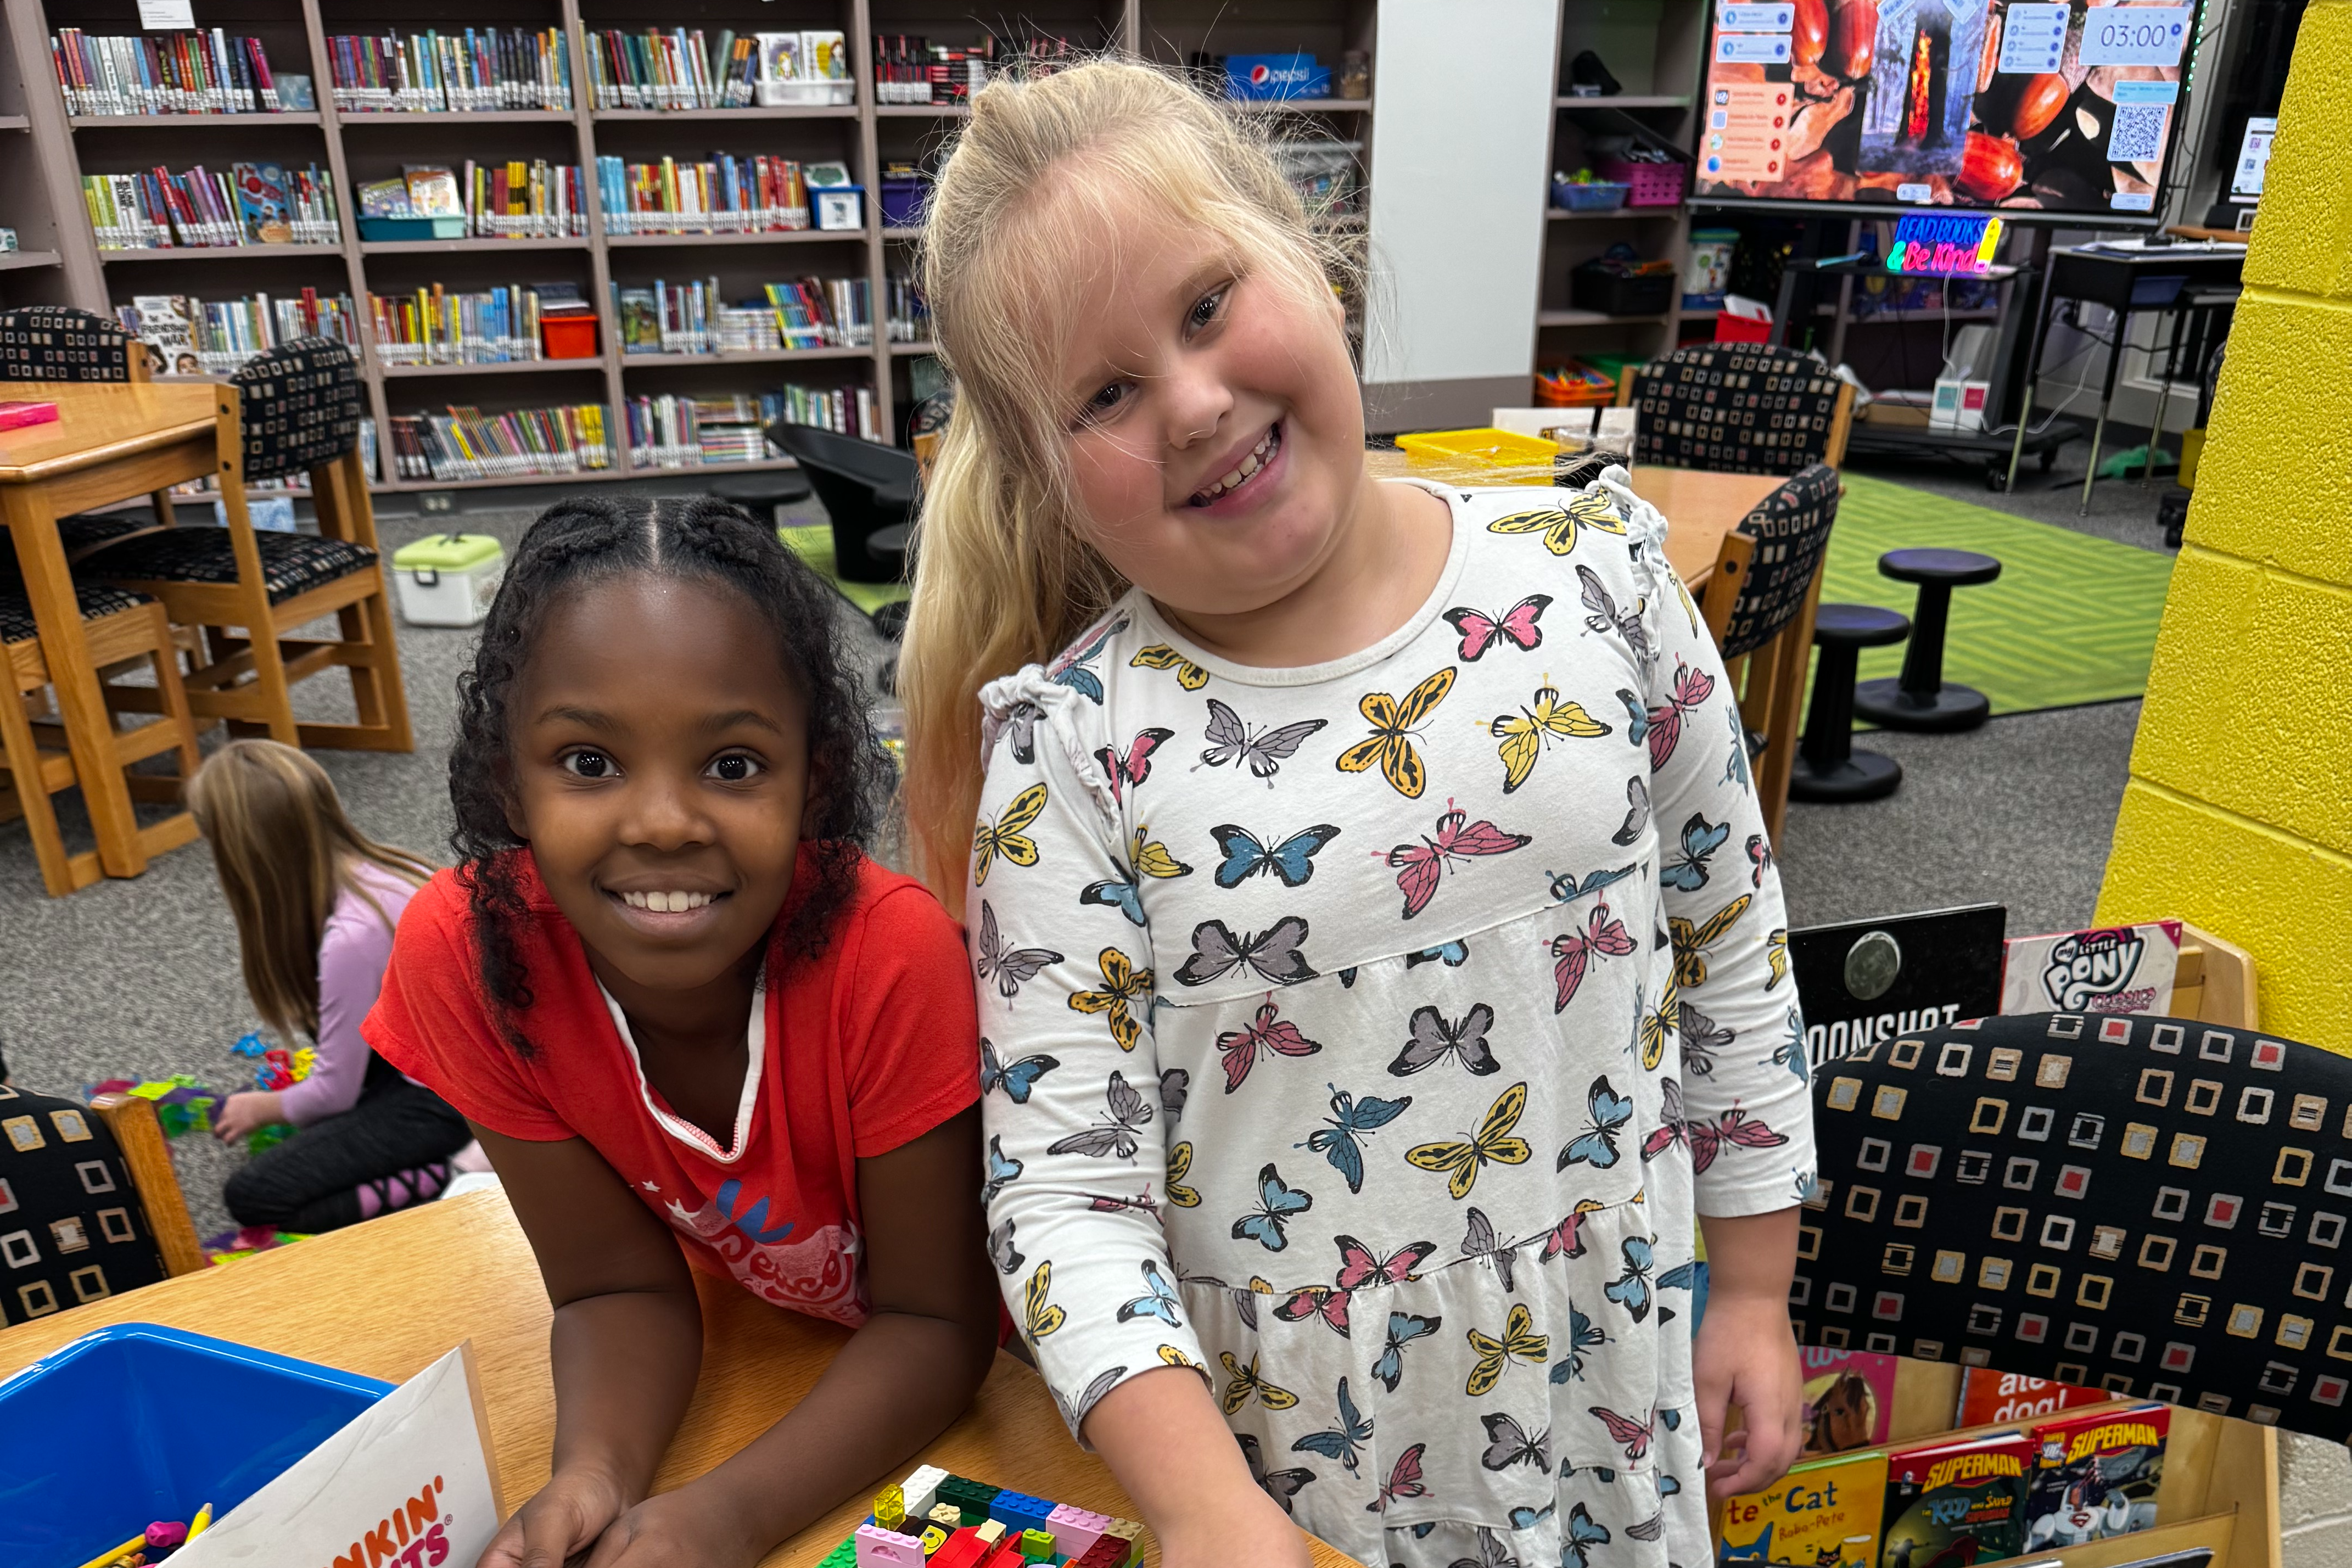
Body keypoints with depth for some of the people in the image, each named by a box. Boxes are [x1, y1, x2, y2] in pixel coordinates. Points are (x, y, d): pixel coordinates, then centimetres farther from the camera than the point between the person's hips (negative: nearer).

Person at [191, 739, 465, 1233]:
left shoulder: (351, 937, -29)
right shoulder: (385, 866, -4)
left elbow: (335, 1092, -15)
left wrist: (264, 1108, 6)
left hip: (440, 1102, -9)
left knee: (251, 1196, -4)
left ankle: (437, 1182, -10)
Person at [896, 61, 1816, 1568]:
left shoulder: (1596, 566, -10)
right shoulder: (1067, 740, -17)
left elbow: (1735, 934, 0)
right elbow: (1065, 1186, -15)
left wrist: (1756, 1287, 6)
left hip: (1613, 1363, 3)